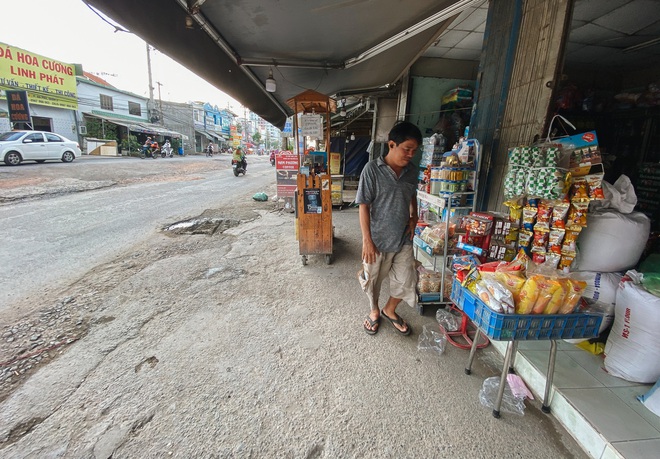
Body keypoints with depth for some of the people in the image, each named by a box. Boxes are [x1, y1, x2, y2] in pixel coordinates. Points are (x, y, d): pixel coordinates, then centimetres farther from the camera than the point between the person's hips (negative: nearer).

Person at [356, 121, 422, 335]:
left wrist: (414, 218, 4)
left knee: (406, 281, 13)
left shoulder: (412, 171, 0)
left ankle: (390, 310, 41)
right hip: (378, 239, -4)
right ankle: (375, 311, 43)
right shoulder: (372, 169, -15)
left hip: (403, 238, 5)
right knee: (373, 279, 14)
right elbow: (364, 206, -14)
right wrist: (367, 239, -16)